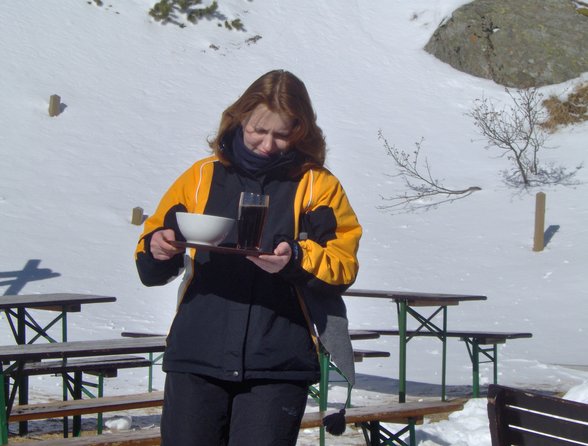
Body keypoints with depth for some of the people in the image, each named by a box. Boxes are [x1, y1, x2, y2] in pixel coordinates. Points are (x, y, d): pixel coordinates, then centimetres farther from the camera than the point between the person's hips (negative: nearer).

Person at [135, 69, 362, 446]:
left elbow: (343, 265, -4)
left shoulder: (319, 186, 7)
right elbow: (150, 270, 12)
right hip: (196, 360, 2)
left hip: (278, 369, -2)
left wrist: (296, 260, -22)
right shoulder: (201, 178, 12)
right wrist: (157, 250, -11)